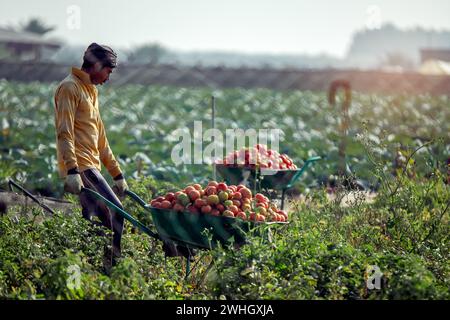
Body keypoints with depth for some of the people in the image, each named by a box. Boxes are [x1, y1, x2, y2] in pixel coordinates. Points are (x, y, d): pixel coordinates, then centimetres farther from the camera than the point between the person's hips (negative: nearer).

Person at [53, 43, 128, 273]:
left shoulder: (90, 91, 24)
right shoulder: (70, 87, -5)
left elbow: (100, 139, 27)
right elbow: (64, 133, -16)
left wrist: (117, 174, 25)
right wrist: (71, 171, -26)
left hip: (90, 167, 9)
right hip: (81, 168, -9)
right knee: (116, 213, -14)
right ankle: (109, 265, -12)